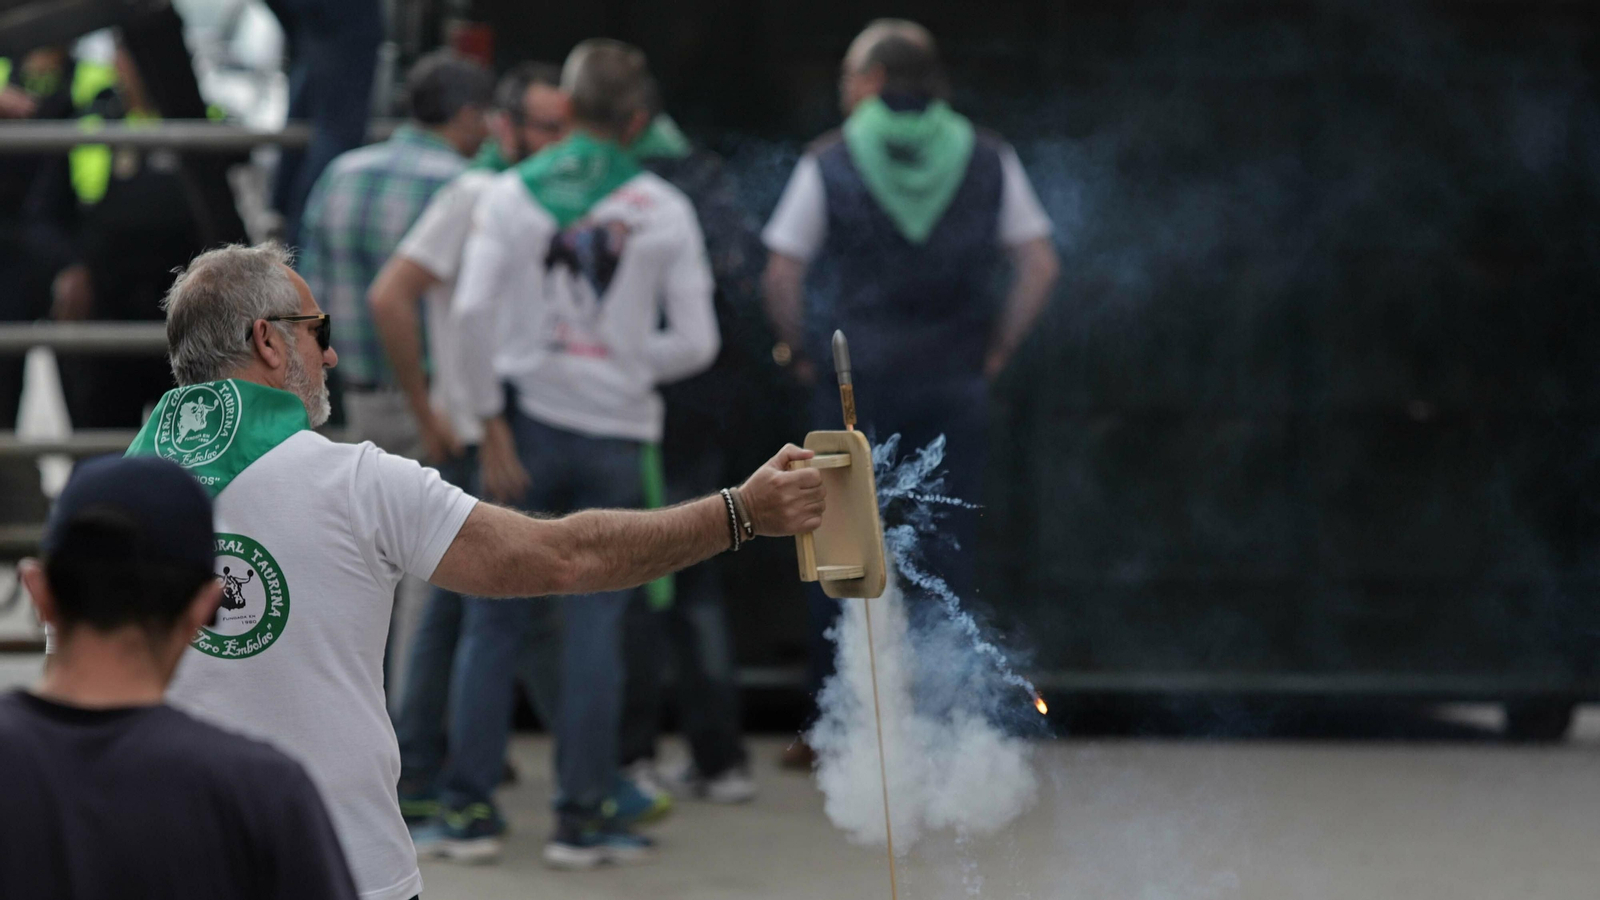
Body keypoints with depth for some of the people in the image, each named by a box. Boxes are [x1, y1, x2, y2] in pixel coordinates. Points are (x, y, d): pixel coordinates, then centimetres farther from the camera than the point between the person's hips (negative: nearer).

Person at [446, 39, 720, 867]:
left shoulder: (511, 193, 0)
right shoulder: (664, 209, 0)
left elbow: (472, 314, -10)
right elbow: (696, 341, -3)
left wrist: (492, 423, -5)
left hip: (529, 423, 0)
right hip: (617, 433, 0)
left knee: (494, 619, 8)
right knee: (595, 627, 5)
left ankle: (469, 804, 9)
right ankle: (580, 815, 6)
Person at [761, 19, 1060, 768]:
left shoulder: (829, 163, -2)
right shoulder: (987, 160, 4)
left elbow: (780, 276, -7)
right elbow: (1040, 266, 1)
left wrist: (803, 353, 5)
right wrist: (996, 350, 8)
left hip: (853, 387, -1)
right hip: (955, 386, 2)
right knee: (949, 551, 6)